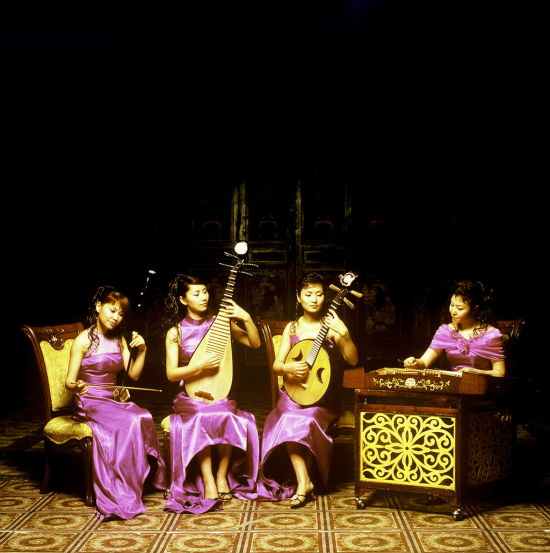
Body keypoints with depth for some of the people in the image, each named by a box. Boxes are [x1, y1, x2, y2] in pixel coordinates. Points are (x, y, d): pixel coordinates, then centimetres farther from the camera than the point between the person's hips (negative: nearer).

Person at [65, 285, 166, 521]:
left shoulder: (119, 340, 14)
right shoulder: (84, 340, -5)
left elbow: (133, 374, 10)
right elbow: (70, 381, -9)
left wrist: (142, 350, -5)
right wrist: (77, 386, -32)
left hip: (113, 400, 6)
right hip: (89, 403, -6)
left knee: (143, 418, -26)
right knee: (130, 422, -31)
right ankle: (123, 497, -26)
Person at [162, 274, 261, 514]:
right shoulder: (176, 331, 1)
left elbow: (255, 343, 5)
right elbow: (171, 374, -4)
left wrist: (246, 318, -11)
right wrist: (199, 365, -19)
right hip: (189, 395, -2)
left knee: (226, 415, -31)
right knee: (203, 418, -34)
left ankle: (222, 476, -12)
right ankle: (208, 483, -25)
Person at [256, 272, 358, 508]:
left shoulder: (331, 325, -1)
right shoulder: (292, 328, 10)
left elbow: (352, 360, -12)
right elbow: (276, 364, 7)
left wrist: (344, 334, -28)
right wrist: (289, 368, -16)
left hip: (323, 394, -2)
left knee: (305, 420, -30)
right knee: (287, 420, -29)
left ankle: (303, 481, -10)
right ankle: (304, 481, -23)